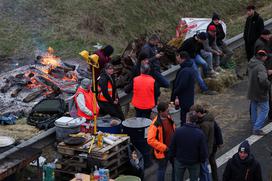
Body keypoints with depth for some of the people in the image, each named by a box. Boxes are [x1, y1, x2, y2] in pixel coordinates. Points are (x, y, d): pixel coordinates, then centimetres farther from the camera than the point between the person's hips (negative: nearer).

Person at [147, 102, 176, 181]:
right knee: (162, 169, 9)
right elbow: (150, 140, -25)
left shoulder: (169, 118, -1)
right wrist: (163, 147, -22)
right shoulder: (155, 124, -24)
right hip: (162, 152, -7)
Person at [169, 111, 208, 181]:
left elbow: (172, 147, -9)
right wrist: (202, 159, 4)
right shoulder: (200, 133, -22)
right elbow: (203, 151, -17)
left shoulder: (178, 131, -19)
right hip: (194, 162, -1)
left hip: (179, 161, 1)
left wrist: (171, 156, 9)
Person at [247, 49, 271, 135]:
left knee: (254, 109, 21)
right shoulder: (261, 67, -28)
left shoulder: (251, 64, 0)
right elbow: (263, 80, -41)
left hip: (252, 92, 8)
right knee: (264, 109, 5)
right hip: (260, 93, -8)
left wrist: (267, 73, 15)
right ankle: (257, 128, 0)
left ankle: (254, 127, 35)